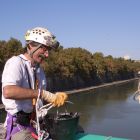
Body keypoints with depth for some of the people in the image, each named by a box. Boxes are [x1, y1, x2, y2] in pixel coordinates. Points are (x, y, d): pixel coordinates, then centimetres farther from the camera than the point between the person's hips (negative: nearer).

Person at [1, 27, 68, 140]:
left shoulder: (39, 69, 13)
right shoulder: (16, 62, -11)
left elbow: (41, 99, 12)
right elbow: (8, 92, -28)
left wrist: (56, 97, -8)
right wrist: (43, 94, -27)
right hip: (20, 125, -7)